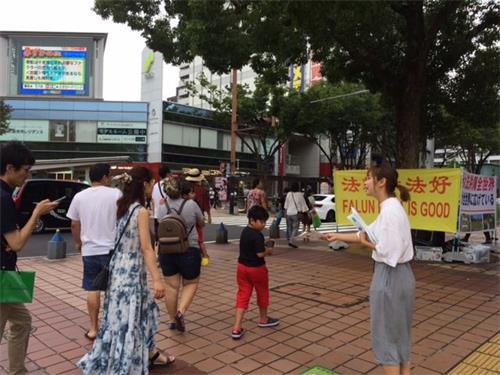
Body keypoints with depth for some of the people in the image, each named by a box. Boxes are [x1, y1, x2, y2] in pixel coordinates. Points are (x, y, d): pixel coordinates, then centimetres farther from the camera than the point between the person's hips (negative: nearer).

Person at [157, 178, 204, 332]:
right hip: (189, 251, -3)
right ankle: (181, 311, -4)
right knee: (191, 283, 15)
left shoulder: (162, 208, -2)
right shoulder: (191, 204, -9)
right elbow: (202, 223, 8)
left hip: (167, 252, 3)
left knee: (171, 286, 12)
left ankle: (173, 320, 24)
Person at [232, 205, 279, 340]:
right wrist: (268, 250, -6)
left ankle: (236, 328, -1)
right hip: (256, 269, -7)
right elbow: (260, 254, -25)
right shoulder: (258, 235, -22)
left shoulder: (244, 231, 6)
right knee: (262, 293, 17)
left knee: (243, 295, 6)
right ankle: (263, 319, 37)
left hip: (242, 267, 7)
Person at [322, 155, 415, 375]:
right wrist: (338, 236, 18)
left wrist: (367, 243, -10)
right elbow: (369, 235, 16)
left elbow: (389, 251, -26)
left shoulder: (390, 210, -22)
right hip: (398, 276, 10)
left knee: (387, 336, 6)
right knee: (400, 334, 21)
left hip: (390, 277, -10)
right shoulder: (390, 207, 8)